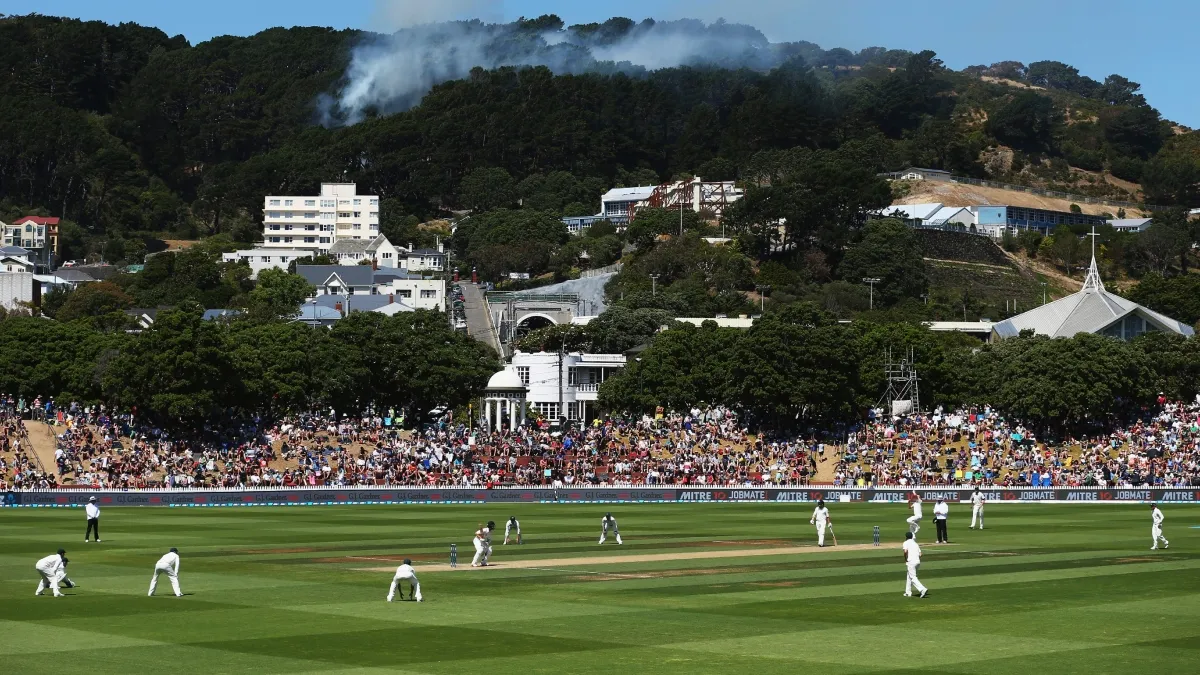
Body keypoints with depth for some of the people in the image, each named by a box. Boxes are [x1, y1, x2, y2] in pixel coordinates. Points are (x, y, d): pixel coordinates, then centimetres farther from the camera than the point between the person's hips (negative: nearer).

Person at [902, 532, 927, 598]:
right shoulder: (915, 543, 21)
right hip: (918, 562, 8)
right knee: (909, 576, 21)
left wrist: (905, 560, -6)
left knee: (913, 577, -8)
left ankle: (923, 589, -24)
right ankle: (908, 592, 24)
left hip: (911, 562, -8)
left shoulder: (906, 543, 1)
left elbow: (905, 551, -19)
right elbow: (920, 554, 13)